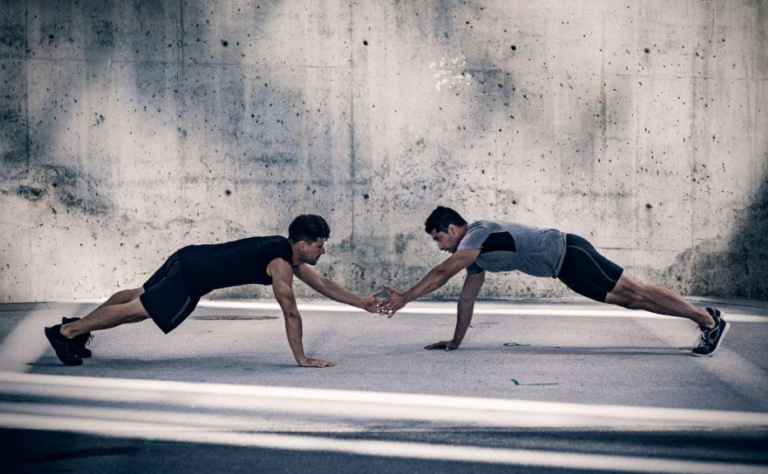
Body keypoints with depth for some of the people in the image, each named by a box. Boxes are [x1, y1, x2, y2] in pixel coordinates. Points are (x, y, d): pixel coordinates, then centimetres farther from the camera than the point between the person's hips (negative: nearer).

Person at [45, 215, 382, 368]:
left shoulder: (289, 253, 9)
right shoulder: (280, 264, -20)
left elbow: (324, 285, 18)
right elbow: (290, 313, -21)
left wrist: (363, 302, 15)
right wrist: (301, 359, -17)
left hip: (188, 259, 10)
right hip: (191, 278, -10)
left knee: (137, 295, 22)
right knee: (134, 311, -5)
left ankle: (77, 326, 35)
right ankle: (66, 332, 1)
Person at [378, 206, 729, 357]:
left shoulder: (477, 235, -14)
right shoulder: (475, 253, 15)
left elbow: (441, 274, -24)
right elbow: (467, 298, 21)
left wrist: (404, 298, -22)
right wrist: (456, 341, 21)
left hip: (570, 255, -9)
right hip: (564, 262, 9)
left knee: (633, 293, -9)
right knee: (628, 299, 11)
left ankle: (708, 320, -7)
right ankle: (703, 315, 17)